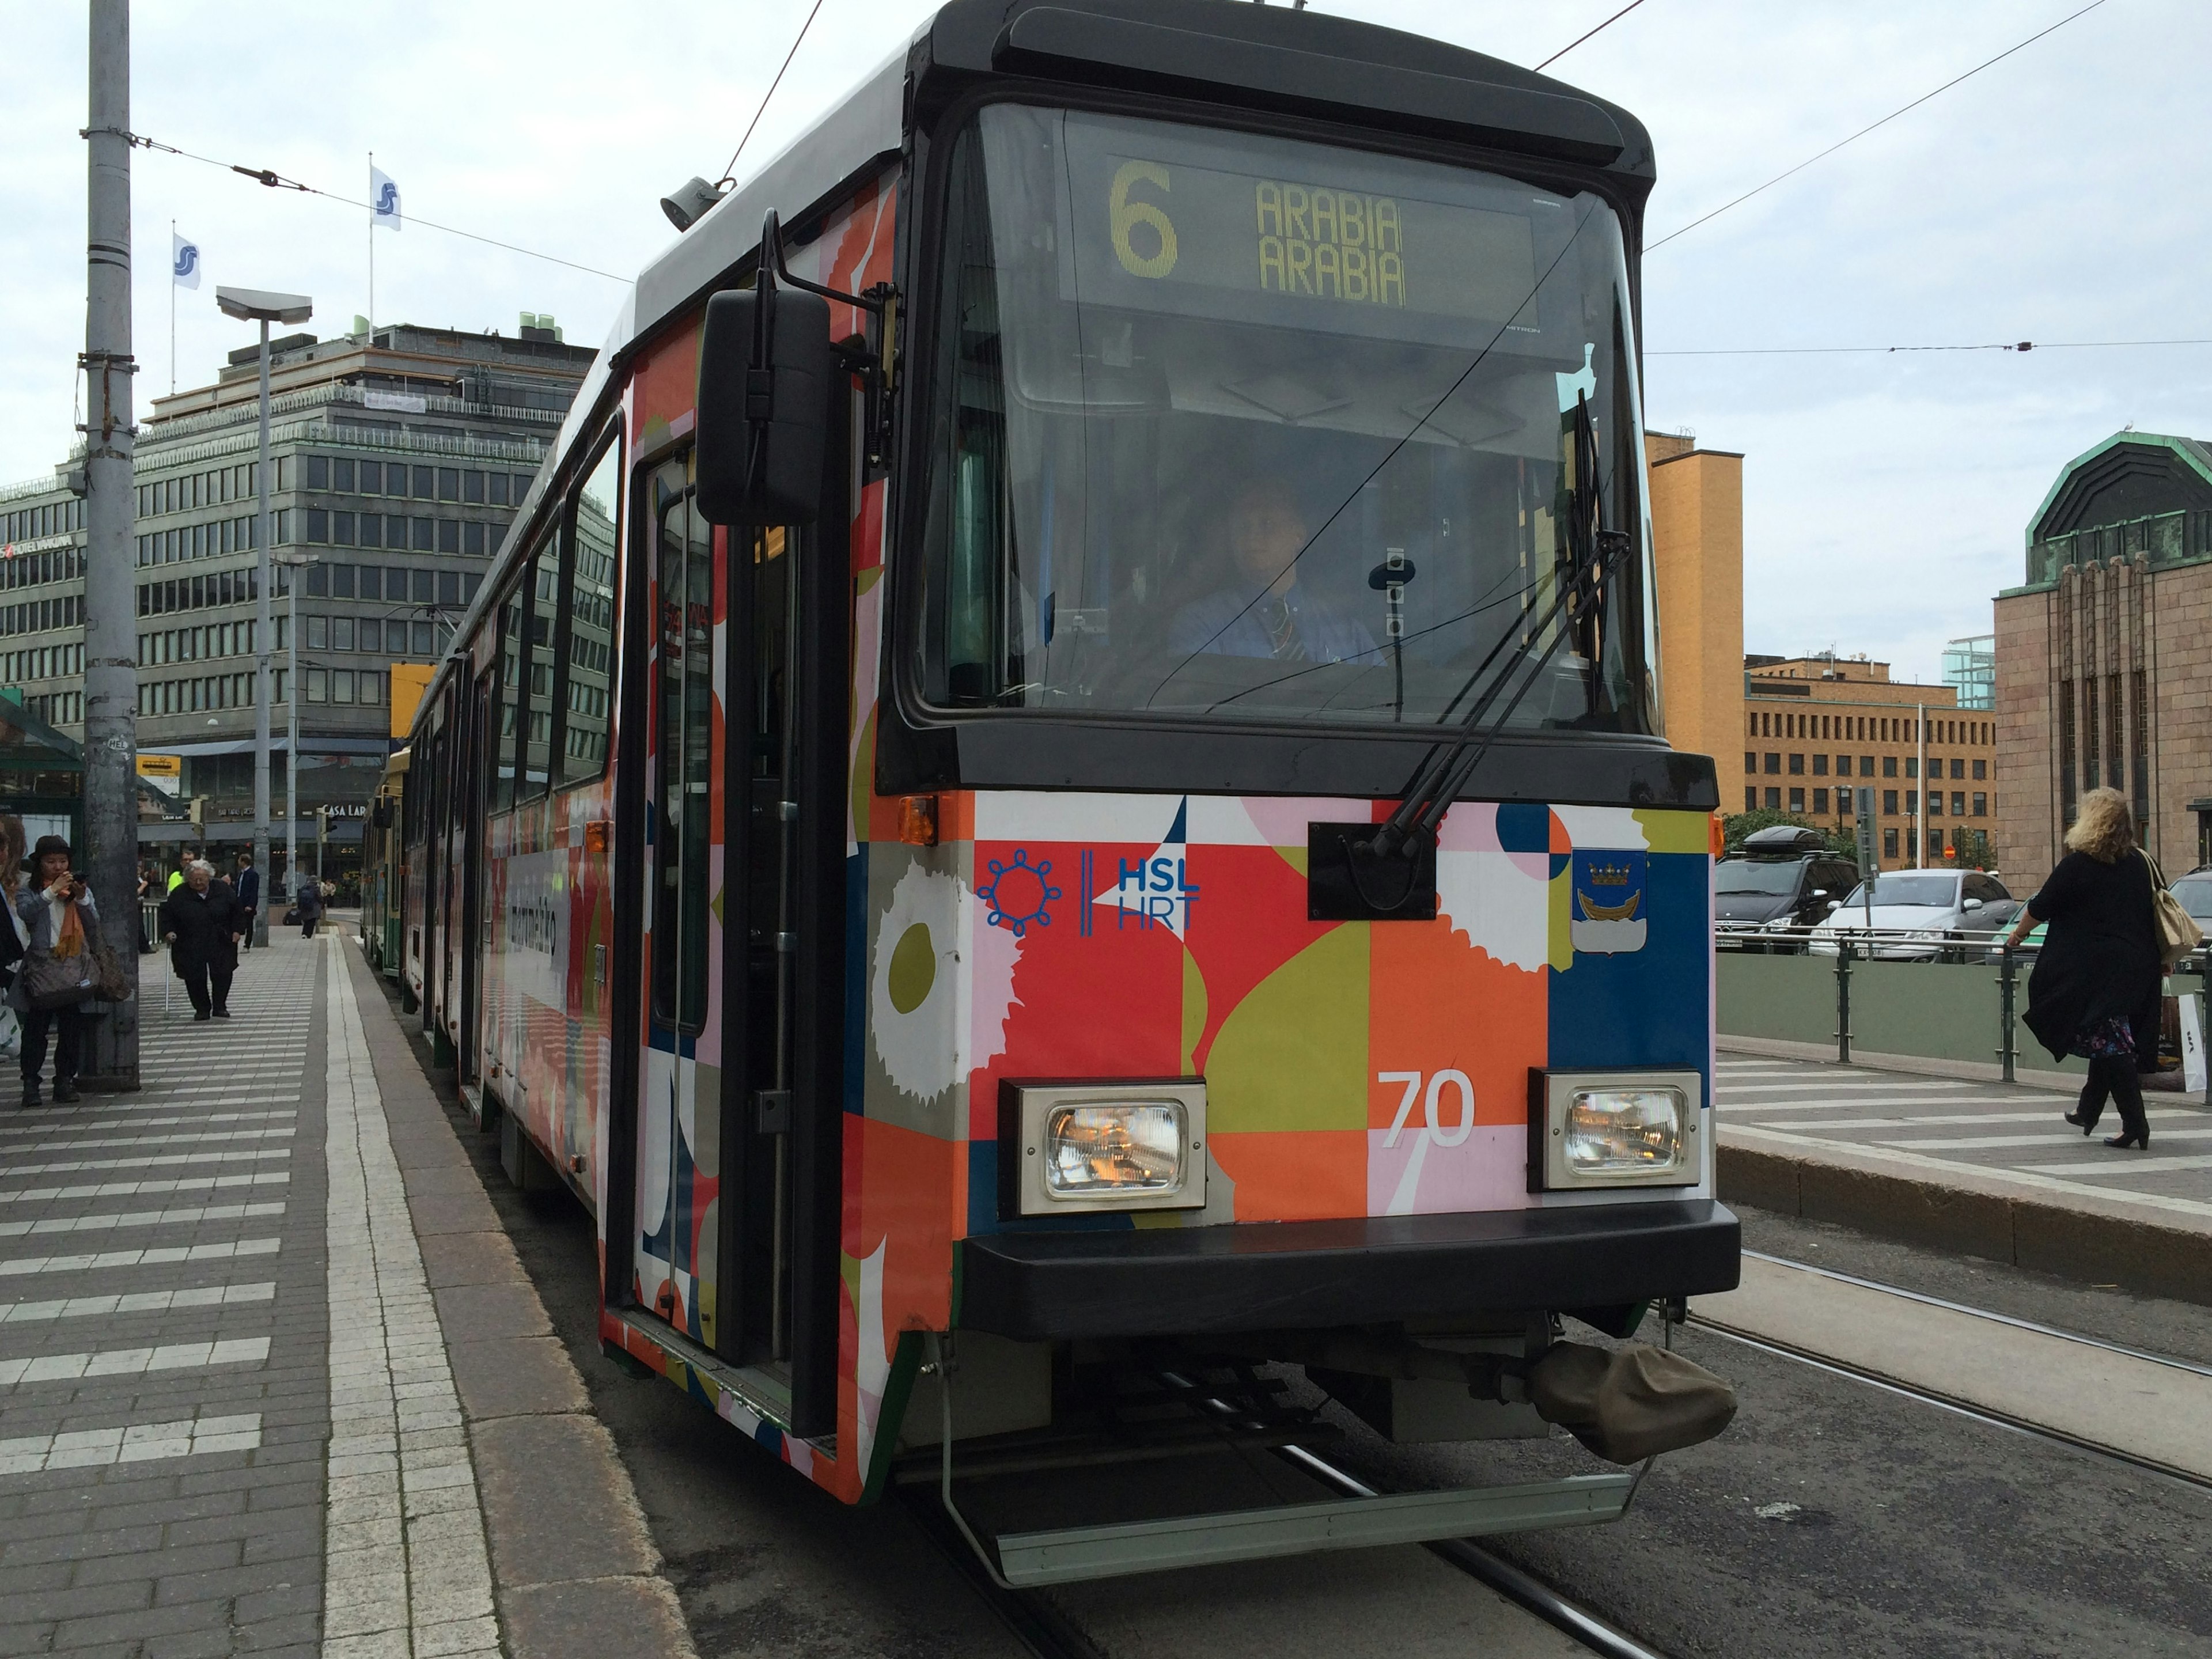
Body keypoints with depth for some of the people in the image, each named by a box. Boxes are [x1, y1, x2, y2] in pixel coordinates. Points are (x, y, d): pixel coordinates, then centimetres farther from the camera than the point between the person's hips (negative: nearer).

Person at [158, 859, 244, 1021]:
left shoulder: (223, 891, 1)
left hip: (220, 944, 1)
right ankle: (202, 1009, 12)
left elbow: (237, 911, 10)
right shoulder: (179, 895, -2)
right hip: (190, 946, -1)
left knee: (223, 974, -3)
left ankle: (220, 1007, 12)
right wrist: (168, 931, -9)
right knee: (195, 978, -1)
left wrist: (237, 930, 3)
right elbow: (167, 915, 5)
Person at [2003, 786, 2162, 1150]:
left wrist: (2018, 933, 17)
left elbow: (2040, 907, -3)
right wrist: (2158, 962, 28)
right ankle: (2088, 1111, 30)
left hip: (2094, 968, -7)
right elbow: (2155, 911, 16)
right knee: (2110, 1042, 17)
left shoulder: (2078, 865, -11)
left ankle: (2135, 1124, -8)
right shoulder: (2139, 864, 7)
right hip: (2136, 967, 7)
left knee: (2109, 1045, -4)